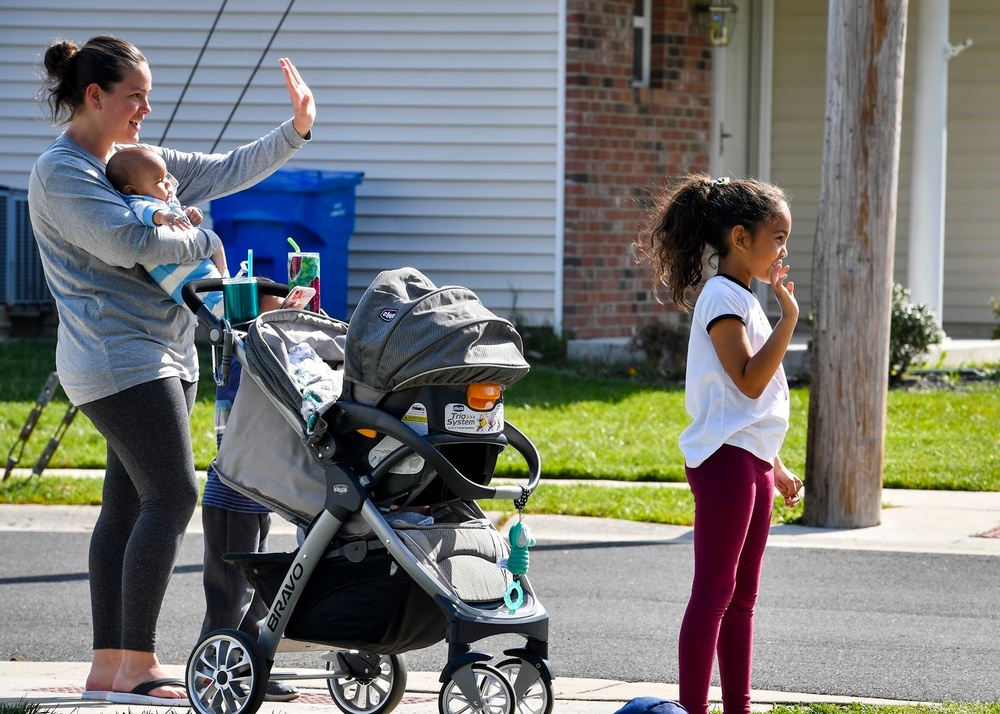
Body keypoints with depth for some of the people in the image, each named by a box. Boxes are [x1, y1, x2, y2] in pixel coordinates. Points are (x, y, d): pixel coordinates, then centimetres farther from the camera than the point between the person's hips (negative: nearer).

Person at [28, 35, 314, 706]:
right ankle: (136, 667, -14)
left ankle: (107, 668, 8)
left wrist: (295, 131, 8)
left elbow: (224, 172, 19)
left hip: (162, 358, 9)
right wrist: (205, 242, -5)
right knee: (172, 495, -15)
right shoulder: (61, 173, -10)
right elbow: (128, 242, -21)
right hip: (120, 360, -9)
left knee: (130, 503, 7)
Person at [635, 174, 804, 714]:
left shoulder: (743, 299, 19)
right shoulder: (722, 296, -12)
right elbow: (749, 381, -21)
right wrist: (788, 318, -21)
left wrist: (775, 467, 24)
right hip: (724, 459, -10)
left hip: (751, 458, 10)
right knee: (713, 593, -10)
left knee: (741, 597, 11)